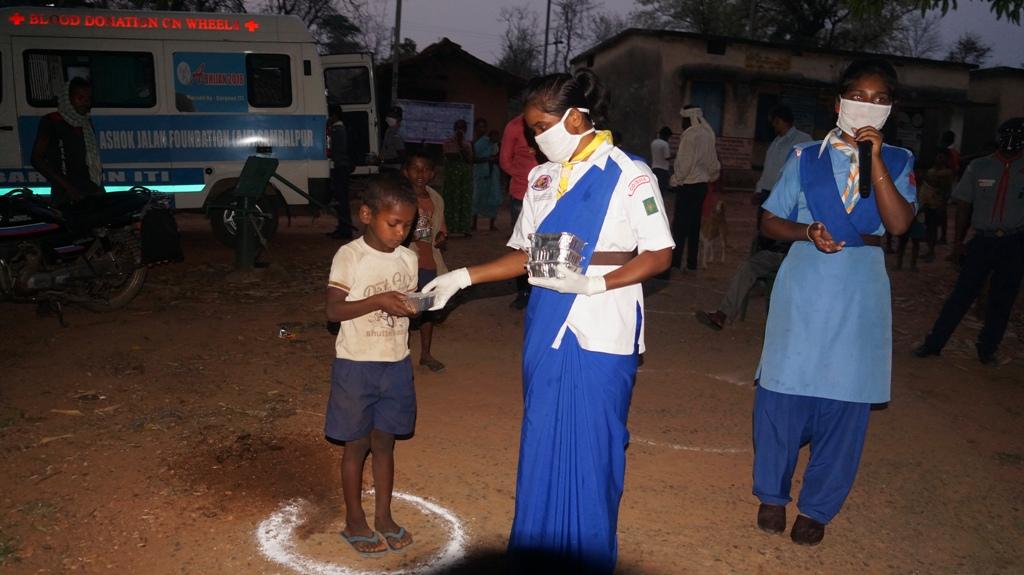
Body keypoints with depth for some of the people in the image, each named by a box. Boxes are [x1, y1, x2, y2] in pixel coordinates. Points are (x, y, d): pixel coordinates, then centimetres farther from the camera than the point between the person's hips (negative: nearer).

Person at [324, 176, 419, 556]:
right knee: (357, 446, 10)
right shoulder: (349, 257, -13)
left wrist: (414, 306, -10)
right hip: (356, 365, -4)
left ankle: (383, 516, 30)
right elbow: (334, 310, -15)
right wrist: (378, 300, -27)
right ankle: (354, 522, 25)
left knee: (385, 443, 15)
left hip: (396, 364, 4)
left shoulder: (408, 258, 2)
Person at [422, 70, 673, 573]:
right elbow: (525, 255, 13)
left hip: (602, 337, -5)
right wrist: (462, 278, 4)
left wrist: (592, 283, -20)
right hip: (547, 330, 5)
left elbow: (659, 255, -8)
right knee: (541, 441, 12)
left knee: (593, 446, 3)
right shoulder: (542, 178, 10)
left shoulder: (629, 175, -6)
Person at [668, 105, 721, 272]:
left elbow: (685, 163, -17)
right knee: (694, 224, 11)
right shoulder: (708, 134, 8)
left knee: (680, 224, -5)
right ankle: (692, 263, 15)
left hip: (687, 185, -8)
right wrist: (711, 175, 27)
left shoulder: (690, 135, -15)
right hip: (702, 184, 8)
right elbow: (712, 161, 15)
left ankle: (675, 262, -4)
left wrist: (675, 180, -5)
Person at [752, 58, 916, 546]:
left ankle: (817, 509, 22)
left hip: (859, 299, 1)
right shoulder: (805, 158, 5)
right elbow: (770, 221, 6)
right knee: (782, 394, 3)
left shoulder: (898, 162, 5)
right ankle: (772, 495, 24)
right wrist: (807, 232, -13)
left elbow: (899, 223, -12)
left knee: (845, 403, 5)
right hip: (803, 292, 0)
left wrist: (874, 157, -16)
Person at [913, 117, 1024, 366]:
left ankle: (988, 349, 22)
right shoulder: (979, 167, 5)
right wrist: (958, 241, 4)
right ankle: (934, 343, 7)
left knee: (1002, 300, 8)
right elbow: (964, 205, 8)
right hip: (982, 240, 0)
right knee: (962, 293, -1)